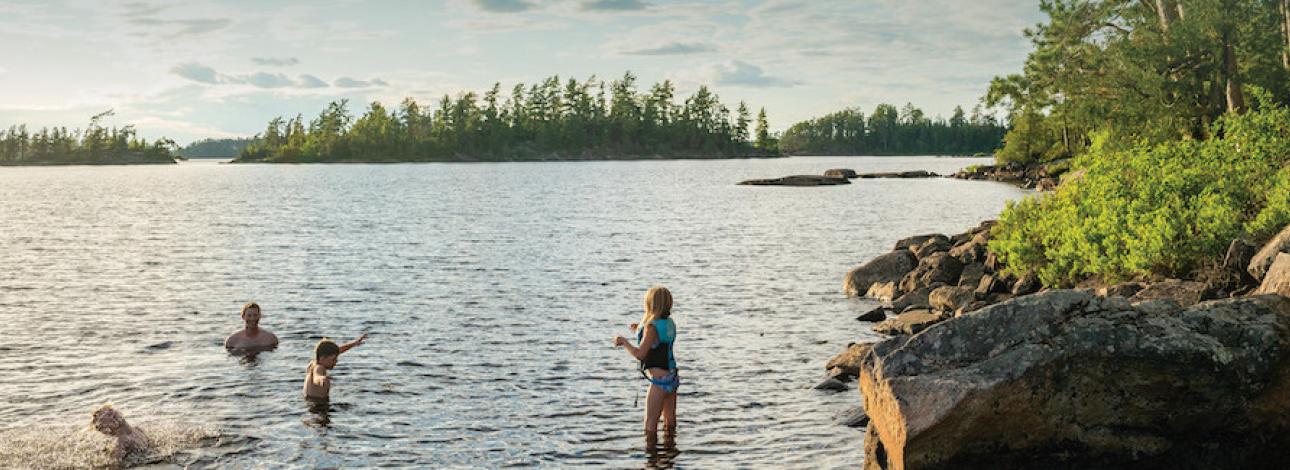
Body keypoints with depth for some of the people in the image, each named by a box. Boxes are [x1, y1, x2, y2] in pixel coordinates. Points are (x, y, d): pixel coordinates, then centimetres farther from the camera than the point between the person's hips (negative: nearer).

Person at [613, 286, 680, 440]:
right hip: (672, 377, 8)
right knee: (670, 421, 18)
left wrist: (624, 342, -6)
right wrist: (641, 331, 20)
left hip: (660, 380, -8)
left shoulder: (652, 327, -18)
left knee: (650, 425, -1)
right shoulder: (669, 323, 6)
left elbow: (640, 354, -21)